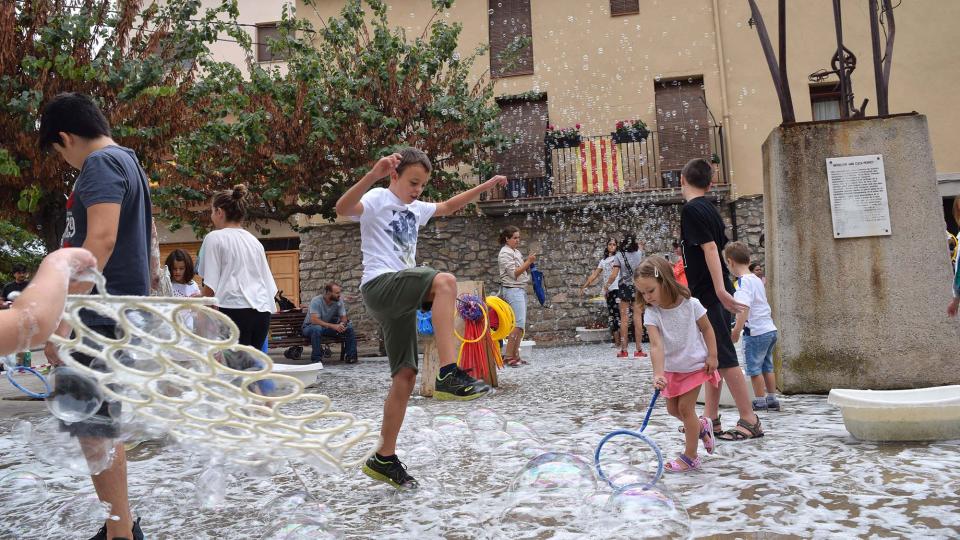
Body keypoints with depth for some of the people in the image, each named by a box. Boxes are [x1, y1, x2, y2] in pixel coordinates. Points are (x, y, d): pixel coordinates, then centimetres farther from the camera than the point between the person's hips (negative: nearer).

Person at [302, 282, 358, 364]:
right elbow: (314, 320, -34)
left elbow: (343, 318, -5)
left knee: (349, 328, -15)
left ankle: (350, 356, -7)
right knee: (317, 328, -40)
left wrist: (342, 324, -30)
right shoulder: (316, 301, -24)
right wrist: (332, 326, -42)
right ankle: (316, 359, -30)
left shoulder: (339, 301, -8)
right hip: (310, 327, -5)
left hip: (328, 327, 5)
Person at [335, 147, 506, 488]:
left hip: (402, 298, 8)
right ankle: (449, 374, -36)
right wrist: (373, 175, -39)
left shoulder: (416, 209, 22)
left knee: (405, 375, 2)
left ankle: (384, 459, 10)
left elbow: (449, 206, 39)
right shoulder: (377, 199, -2)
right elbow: (342, 209, -24)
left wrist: (487, 185, 35)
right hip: (380, 285, -8)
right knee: (445, 281, -32)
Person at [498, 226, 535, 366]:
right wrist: (528, 262, -12)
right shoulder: (505, 253, -6)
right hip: (512, 290, -9)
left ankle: (515, 355, 6)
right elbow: (514, 273, -13)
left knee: (520, 324, 4)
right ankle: (508, 356, -14)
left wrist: (529, 263, 4)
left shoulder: (517, 252, 19)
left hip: (521, 289, 9)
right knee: (518, 323, -15)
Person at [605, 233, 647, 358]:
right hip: (638, 287, 1)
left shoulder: (619, 255, -7)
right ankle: (639, 349, 1)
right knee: (638, 317, 1)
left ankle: (624, 350, 7)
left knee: (624, 318, 4)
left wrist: (607, 286, 3)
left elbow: (614, 275, -12)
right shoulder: (639, 253, -1)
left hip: (624, 288, -1)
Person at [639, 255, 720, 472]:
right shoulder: (651, 314, -18)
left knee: (685, 407, -5)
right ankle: (701, 427, 40)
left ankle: (690, 457, 9)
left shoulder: (691, 304, -21)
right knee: (673, 409, 11)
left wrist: (712, 356, -11)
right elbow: (656, 345, -29)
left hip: (695, 365, -4)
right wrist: (658, 374, -40)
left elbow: (707, 329, -6)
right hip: (671, 368, 4)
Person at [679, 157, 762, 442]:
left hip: (709, 293, -9)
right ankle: (711, 418, 19)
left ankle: (749, 420, 0)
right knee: (712, 356, 12)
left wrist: (720, 290, -28)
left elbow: (710, 248, -22)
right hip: (713, 293, 9)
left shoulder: (691, 209, -13)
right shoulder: (709, 208, 14)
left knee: (724, 357, -5)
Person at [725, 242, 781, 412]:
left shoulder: (743, 282, -15)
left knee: (754, 368, 2)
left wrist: (736, 330, -26)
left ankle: (760, 402, 8)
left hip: (755, 332, -9)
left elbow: (744, 308, -27)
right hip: (770, 329, 9)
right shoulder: (757, 279, 14)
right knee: (767, 367, 16)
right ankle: (772, 399, 23)